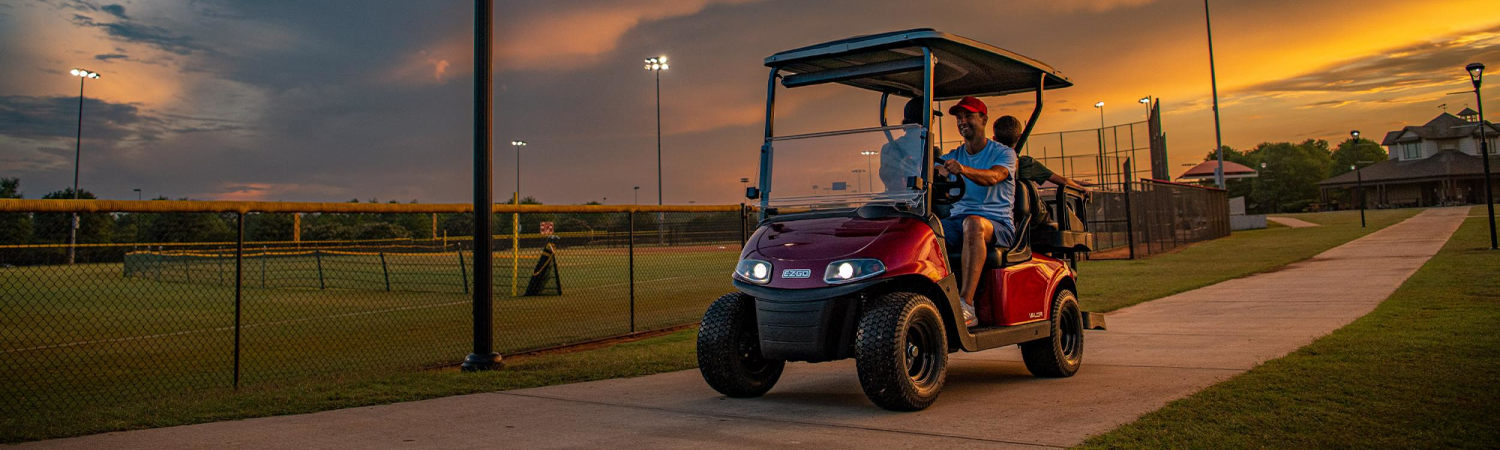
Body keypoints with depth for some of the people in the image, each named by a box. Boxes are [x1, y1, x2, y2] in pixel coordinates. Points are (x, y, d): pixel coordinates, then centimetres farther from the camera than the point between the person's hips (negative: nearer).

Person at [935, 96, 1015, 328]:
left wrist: (963, 169, -40)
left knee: (973, 223, -40)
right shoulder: (952, 157, 18)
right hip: (958, 220, 4)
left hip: (997, 225, -4)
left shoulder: (1004, 153, 3)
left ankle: (966, 304, -45)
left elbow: (993, 177, -20)